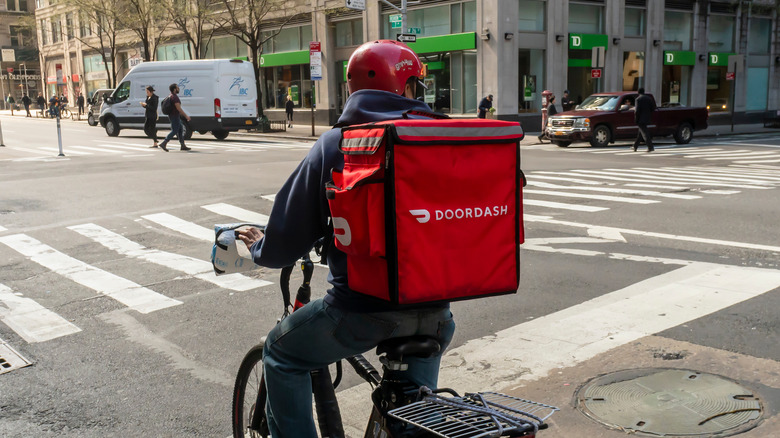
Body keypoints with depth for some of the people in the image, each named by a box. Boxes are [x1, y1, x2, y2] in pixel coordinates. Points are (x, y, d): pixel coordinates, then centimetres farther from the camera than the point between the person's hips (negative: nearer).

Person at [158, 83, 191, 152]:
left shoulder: (170, 96, 14)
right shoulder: (175, 97, -18)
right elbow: (178, 108, -24)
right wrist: (186, 116, -21)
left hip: (172, 115, 10)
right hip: (175, 116, -10)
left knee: (180, 131, 12)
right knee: (174, 131, -8)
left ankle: (183, 146, 14)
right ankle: (163, 144, -11)